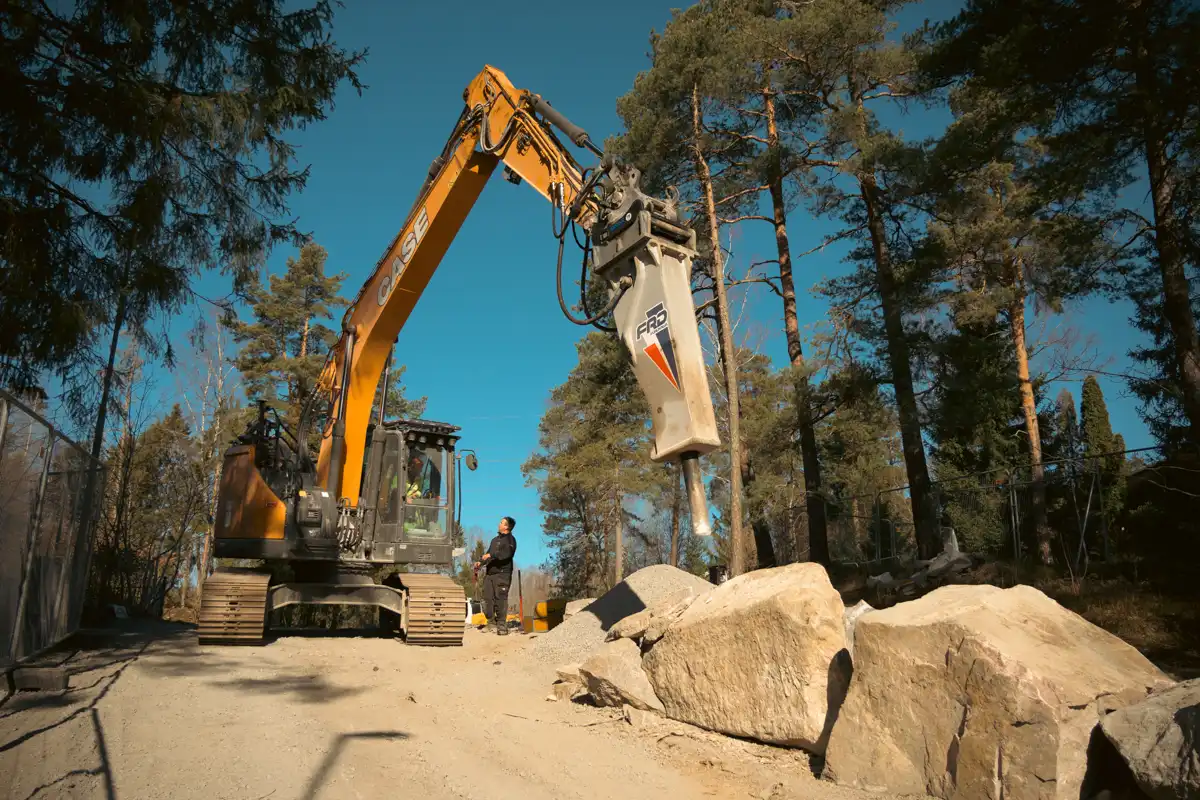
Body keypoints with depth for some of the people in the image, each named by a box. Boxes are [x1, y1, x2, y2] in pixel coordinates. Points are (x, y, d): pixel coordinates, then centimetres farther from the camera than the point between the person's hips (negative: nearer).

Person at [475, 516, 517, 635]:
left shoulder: (510, 539, 0)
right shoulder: (495, 540, 26)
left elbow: (507, 554, -16)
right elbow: (488, 554, 28)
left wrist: (491, 555, -21)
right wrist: (480, 561, 9)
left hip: (502, 573, -8)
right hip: (489, 573, 8)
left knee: (500, 599, -10)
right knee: (488, 598, 2)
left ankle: (502, 625, -6)